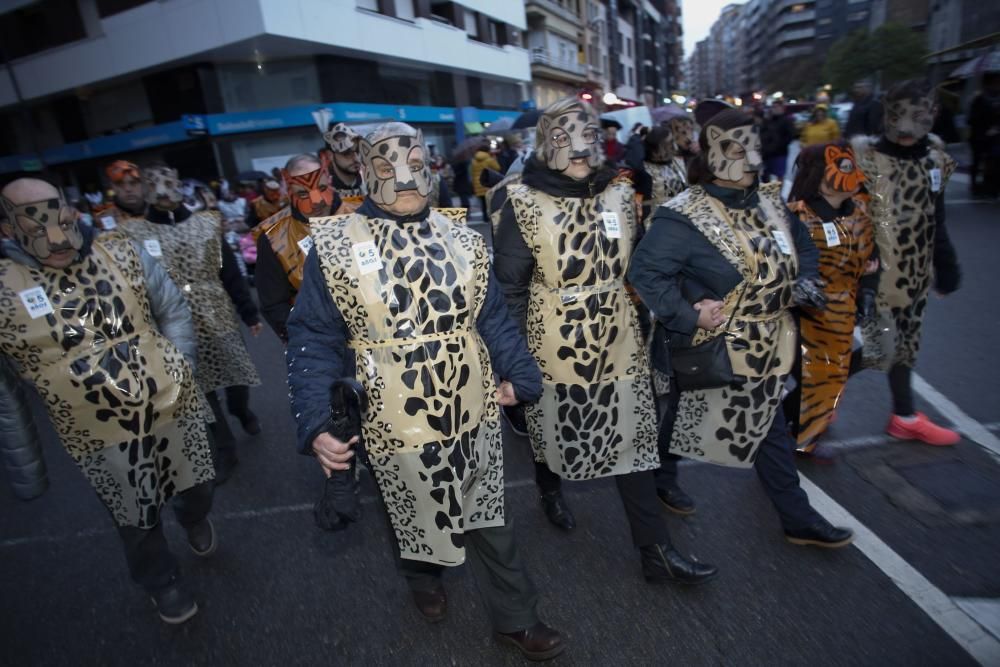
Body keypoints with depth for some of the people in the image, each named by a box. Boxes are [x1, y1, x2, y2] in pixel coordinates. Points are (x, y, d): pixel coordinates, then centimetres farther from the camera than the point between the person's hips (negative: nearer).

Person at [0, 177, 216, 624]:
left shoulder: (119, 252, -8)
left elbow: (173, 310, 3)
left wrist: (179, 373, -4)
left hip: (175, 410, 2)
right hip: (102, 439, -1)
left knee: (197, 488, 25)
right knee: (138, 525, 19)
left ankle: (195, 520, 61)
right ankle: (162, 582, 49)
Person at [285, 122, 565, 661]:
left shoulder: (462, 240, 0)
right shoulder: (333, 246, -9)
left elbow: (492, 318, 4)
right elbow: (315, 340, -10)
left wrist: (520, 374, -6)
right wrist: (316, 424, -19)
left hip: (471, 412, 2)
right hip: (397, 423, -2)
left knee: (487, 518, 17)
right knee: (415, 518, 23)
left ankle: (514, 618, 38)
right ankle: (424, 577, 56)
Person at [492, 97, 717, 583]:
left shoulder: (619, 194, 1)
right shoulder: (525, 203, -10)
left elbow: (635, 267, 10)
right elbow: (510, 286, -9)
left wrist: (642, 321, 9)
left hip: (618, 344, 3)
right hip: (553, 347, -3)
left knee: (631, 440, 8)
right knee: (553, 431, 18)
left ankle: (655, 551, 22)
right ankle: (550, 490, 51)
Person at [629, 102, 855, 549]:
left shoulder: (769, 201, 5)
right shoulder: (685, 216, -22)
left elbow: (802, 243, 20)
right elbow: (644, 271, -26)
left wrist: (806, 282, 4)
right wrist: (689, 317, -26)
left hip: (766, 349, 7)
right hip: (711, 352, -7)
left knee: (770, 430, 18)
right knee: (683, 422, 14)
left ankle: (798, 520, 34)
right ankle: (658, 481, 43)